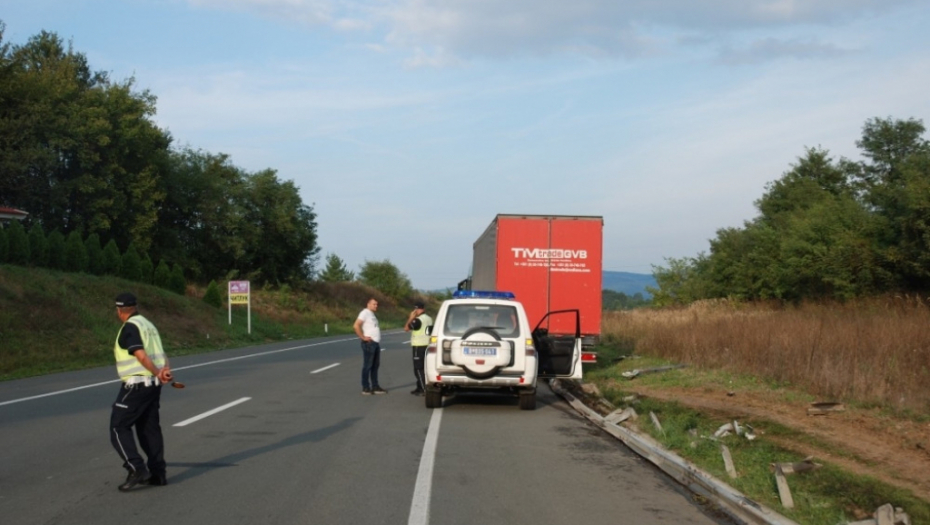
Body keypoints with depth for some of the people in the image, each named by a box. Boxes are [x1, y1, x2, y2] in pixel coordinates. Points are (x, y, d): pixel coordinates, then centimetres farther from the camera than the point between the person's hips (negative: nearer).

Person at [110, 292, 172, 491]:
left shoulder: (129, 327, -12)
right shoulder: (148, 324, 16)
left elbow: (141, 355, -22)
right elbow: (160, 355, 7)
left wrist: (158, 373, -16)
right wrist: (165, 369, -10)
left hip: (137, 385, -9)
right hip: (153, 385, 9)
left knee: (119, 427, -2)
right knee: (149, 428, 13)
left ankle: (137, 469, -13)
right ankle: (157, 473, 14)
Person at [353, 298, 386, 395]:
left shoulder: (372, 314, 19)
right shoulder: (365, 313, -10)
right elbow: (356, 325, -22)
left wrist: (378, 340, 15)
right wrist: (363, 337, -20)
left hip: (376, 343, 10)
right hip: (369, 343, -10)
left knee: (375, 366, 12)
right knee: (367, 366, -6)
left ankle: (375, 387, 17)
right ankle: (365, 388, -3)